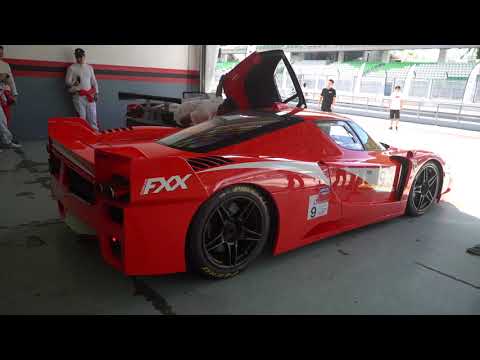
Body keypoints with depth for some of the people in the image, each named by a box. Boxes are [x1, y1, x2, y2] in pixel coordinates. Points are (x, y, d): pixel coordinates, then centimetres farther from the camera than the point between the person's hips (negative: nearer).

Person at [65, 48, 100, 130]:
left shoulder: (89, 67, 16)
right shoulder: (72, 68, 3)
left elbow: (94, 81, 17)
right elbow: (67, 81, 0)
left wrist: (96, 93, 6)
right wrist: (73, 83, -22)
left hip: (90, 95, 4)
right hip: (78, 96, -4)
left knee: (92, 116, 4)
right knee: (81, 117, -7)